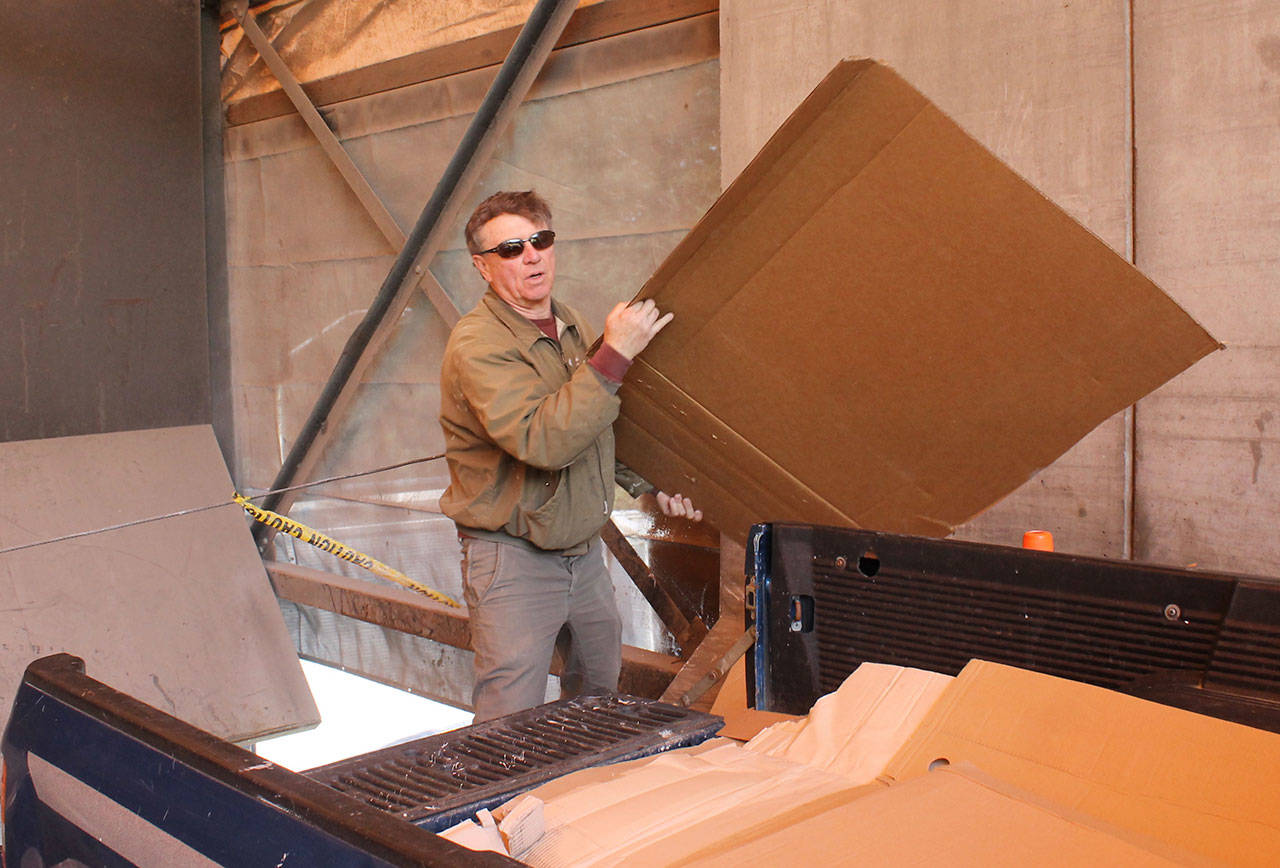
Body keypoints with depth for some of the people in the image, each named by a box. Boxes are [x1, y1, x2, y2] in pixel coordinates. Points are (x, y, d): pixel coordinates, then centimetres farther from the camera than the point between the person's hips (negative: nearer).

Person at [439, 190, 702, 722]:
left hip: (584, 552, 8)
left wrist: (653, 485, 10)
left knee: (602, 692, 21)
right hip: (513, 560, -8)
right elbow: (542, 440, -34)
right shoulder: (478, 344, -19)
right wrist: (615, 355, -32)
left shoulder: (571, 326, 8)